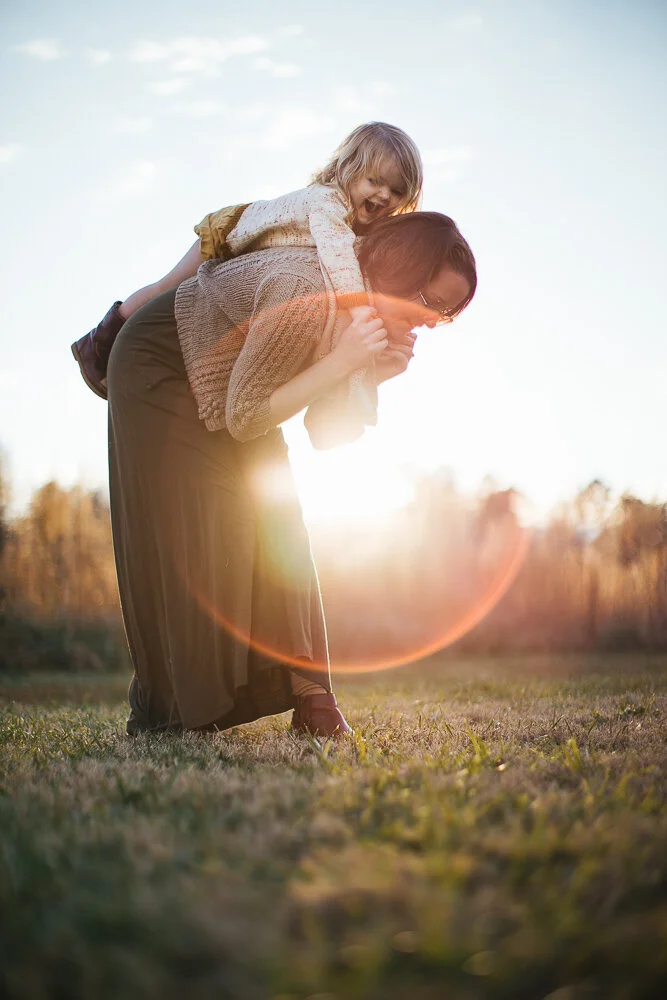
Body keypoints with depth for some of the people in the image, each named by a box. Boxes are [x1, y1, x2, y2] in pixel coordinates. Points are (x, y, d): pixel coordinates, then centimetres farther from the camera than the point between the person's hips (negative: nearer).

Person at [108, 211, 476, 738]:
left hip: (223, 379, 8)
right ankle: (165, 713, 0)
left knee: (274, 527, -2)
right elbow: (244, 419, -28)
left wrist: (379, 372, -22)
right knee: (188, 537, -10)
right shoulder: (302, 292, -38)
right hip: (161, 370, -8)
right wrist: (344, 360, -37)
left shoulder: (366, 299, -11)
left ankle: (309, 698, -1)